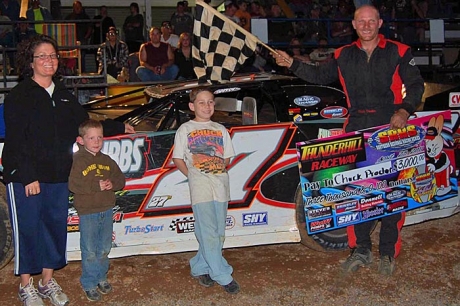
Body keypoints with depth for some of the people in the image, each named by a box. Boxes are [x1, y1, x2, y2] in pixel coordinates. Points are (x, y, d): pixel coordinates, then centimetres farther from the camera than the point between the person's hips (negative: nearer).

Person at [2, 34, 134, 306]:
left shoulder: (64, 95, 12)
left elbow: (85, 125, 21)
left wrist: (120, 127, 23)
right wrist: (28, 177, -18)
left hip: (58, 177, 6)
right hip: (25, 178, -5)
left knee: (55, 227, 12)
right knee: (28, 230, 3)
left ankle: (48, 281, 28)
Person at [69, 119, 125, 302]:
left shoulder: (107, 161, 10)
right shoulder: (78, 161, -9)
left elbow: (120, 179, 10)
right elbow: (73, 185, -19)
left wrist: (112, 184, -12)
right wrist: (96, 185, -23)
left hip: (106, 211, 5)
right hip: (87, 213, -5)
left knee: (104, 249, 15)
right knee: (90, 252, 0)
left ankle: (101, 278, 30)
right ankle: (89, 284, 12)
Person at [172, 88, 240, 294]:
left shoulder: (221, 130, 14)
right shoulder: (185, 130, 4)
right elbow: (177, 159, 5)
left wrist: (218, 170, 3)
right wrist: (193, 175, -2)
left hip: (221, 186, 5)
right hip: (201, 188, -5)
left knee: (218, 234, 9)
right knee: (209, 234, -8)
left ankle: (199, 268, 25)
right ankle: (224, 276, 0)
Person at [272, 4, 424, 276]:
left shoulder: (398, 52, 3)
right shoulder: (344, 56, 13)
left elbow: (416, 85, 1)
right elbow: (321, 76, 25)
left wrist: (405, 110, -16)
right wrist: (293, 64, 17)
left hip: (391, 128, -3)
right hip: (357, 129, 3)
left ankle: (389, 253, 13)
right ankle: (361, 250, 17)